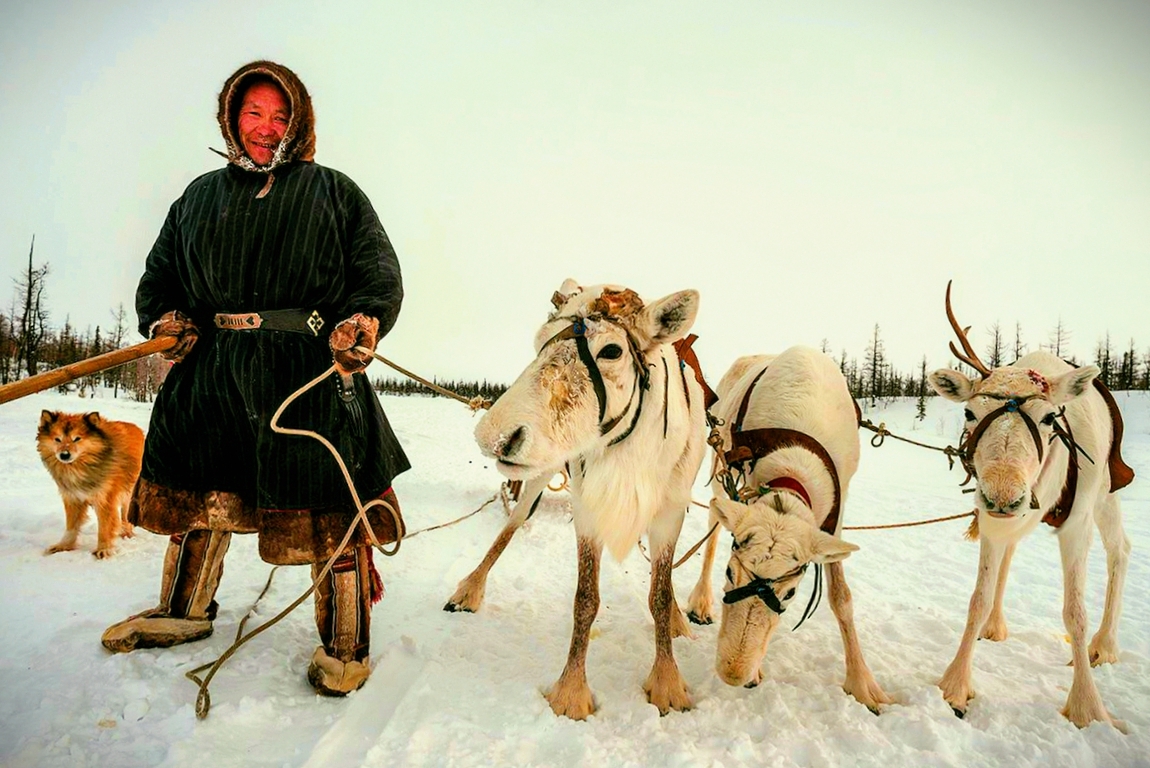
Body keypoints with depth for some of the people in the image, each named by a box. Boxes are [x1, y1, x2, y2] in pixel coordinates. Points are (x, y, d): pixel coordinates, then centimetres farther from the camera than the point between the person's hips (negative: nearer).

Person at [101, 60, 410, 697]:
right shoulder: (200, 195, 21)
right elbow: (158, 273, 24)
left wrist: (363, 321, -18)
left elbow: (380, 273, 2)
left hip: (311, 369, -4)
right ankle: (184, 611, 39)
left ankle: (346, 644, 8)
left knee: (330, 510, -6)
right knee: (193, 493, 15)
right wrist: (163, 319, 3)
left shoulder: (334, 192, 11)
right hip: (211, 368, 5)